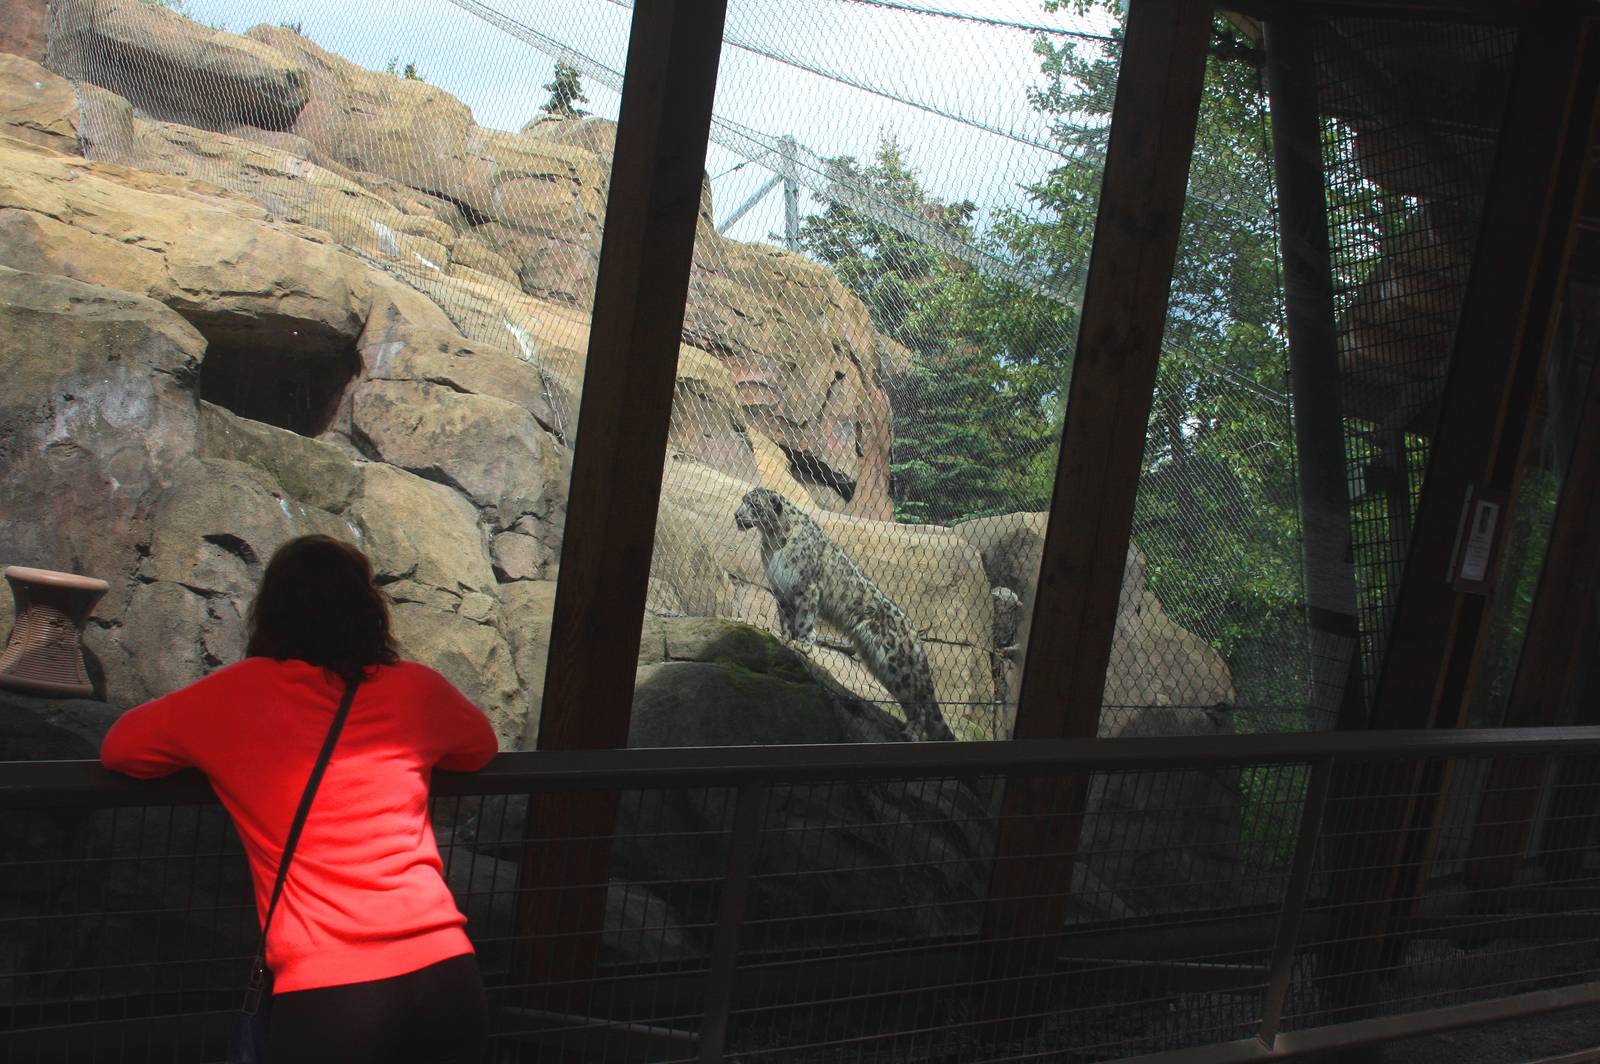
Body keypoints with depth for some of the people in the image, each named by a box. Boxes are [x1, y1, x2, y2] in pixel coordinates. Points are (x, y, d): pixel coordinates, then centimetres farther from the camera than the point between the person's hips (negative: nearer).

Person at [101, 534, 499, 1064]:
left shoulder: (239, 694, 2)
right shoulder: (415, 689, 7)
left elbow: (118, 747, 15)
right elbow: (481, 747, 27)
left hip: (323, 999, -2)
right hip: (446, 980, 2)